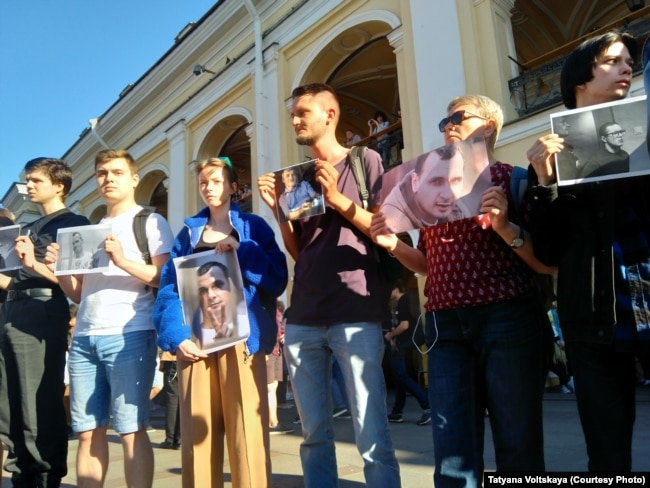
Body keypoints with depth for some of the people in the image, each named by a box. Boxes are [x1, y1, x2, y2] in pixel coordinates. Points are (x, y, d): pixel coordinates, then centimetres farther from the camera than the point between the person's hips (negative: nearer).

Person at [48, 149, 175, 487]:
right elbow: (78, 294, 21)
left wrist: (123, 261, -19)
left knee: (131, 431, -4)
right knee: (88, 432, 7)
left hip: (129, 335, -6)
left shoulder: (150, 222, 4)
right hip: (84, 338, 6)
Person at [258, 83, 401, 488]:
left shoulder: (365, 160, 6)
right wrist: (278, 208, 3)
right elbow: (298, 252, 17)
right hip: (303, 319, 5)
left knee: (372, 436, -3)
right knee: (315, 434, 11)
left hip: (355, 315, -5)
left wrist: (338, 199, -10)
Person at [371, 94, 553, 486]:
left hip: (508, 319, -4)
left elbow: (547, 264, -6)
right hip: (445, 325, 4)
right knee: (453, 456, 3)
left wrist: (505, 227, -21)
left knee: (519, 449, 7)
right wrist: (394, 245, 2)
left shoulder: (511, 178, 1)